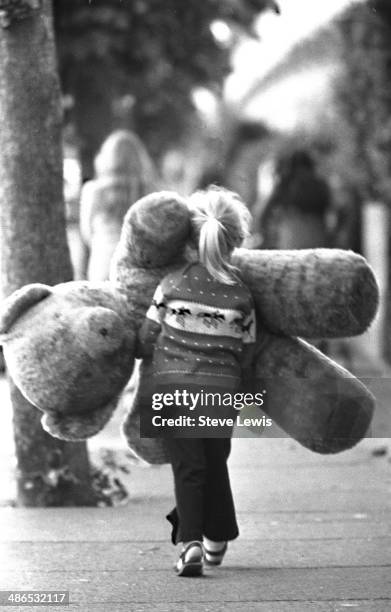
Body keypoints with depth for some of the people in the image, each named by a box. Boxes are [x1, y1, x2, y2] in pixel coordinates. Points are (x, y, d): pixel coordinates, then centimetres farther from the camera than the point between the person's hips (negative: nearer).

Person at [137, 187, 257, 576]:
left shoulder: (172, 285, -5)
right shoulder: (240, 295, -3)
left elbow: (145, 342, 1)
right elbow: (245, 357, 3)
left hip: (172, 386, -1)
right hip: (220, 389, 1)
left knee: (187, 466, 3)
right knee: (215, 463, 20)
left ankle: (190, 543, -14)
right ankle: (216, 538, 33)